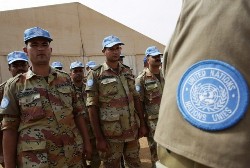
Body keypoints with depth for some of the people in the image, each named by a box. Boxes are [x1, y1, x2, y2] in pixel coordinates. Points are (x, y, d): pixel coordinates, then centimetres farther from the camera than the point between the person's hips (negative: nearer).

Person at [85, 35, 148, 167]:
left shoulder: (127, 71, 9)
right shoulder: (95, 74, -7)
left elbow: (136, 99, 12)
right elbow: (92, 107, -10)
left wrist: (142, 124, 8)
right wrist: (99, 138, -12)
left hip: (132, 130, 5)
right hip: (111, 134, -4)